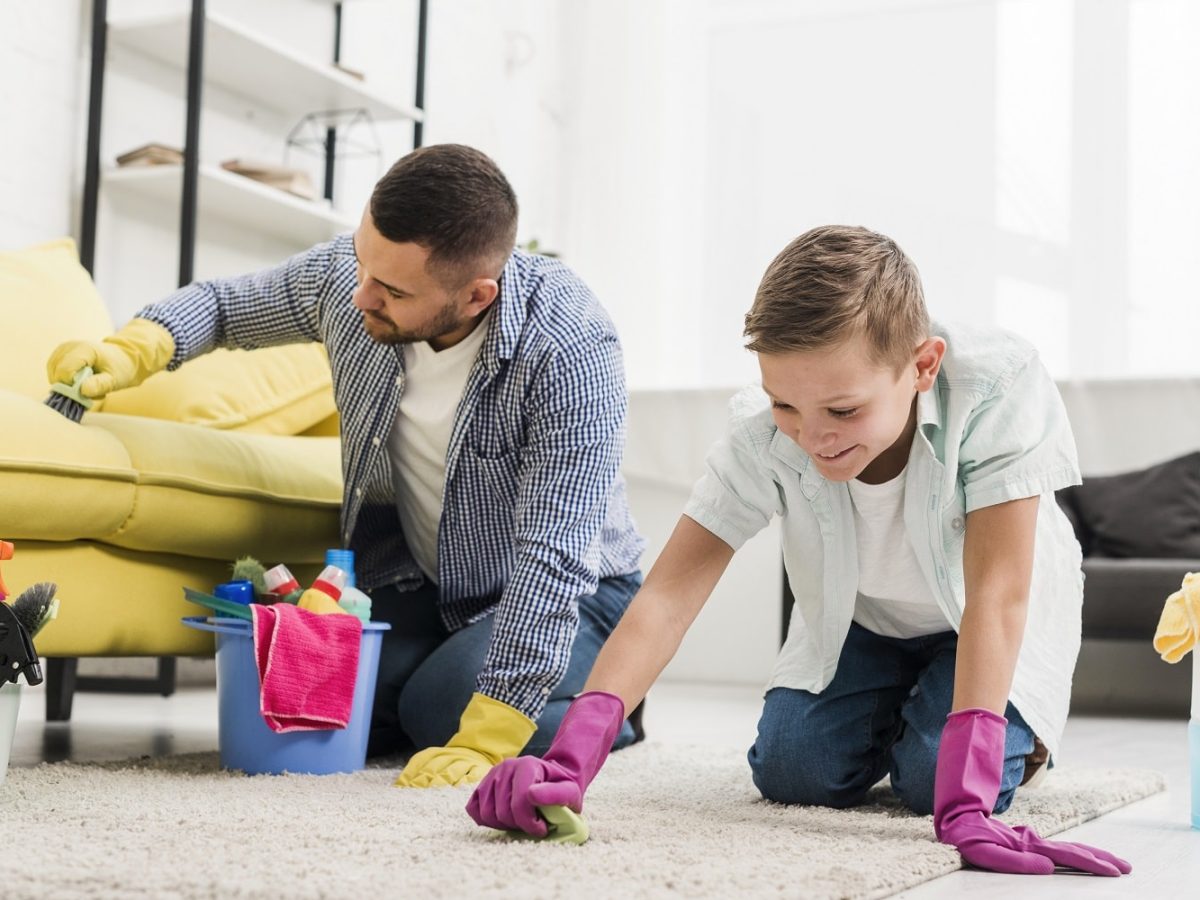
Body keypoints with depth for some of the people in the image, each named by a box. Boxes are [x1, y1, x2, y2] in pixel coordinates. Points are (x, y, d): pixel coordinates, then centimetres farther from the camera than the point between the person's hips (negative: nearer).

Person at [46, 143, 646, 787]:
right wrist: (131, 352, -16)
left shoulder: (569, 350, -32)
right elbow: (224, 302, 6)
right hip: (416, 576, 5)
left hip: (563, 591, -5)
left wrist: (486, 739, -41)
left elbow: (554, 557, -36)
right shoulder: (344, 272, -16)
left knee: (445, 712, -28)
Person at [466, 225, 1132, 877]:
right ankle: (889, 719, 22)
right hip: (858, 617, 3)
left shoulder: (997, 389, -41)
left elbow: (997, 591, -43)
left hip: (990, 620, -2)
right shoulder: (761, 437, -33)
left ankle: (1018, 732, 13)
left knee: (931, 778, -23)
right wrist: (570, 760, -52)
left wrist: (963, 804, -51)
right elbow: (670, 593, -37)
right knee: (790, 773, -12)